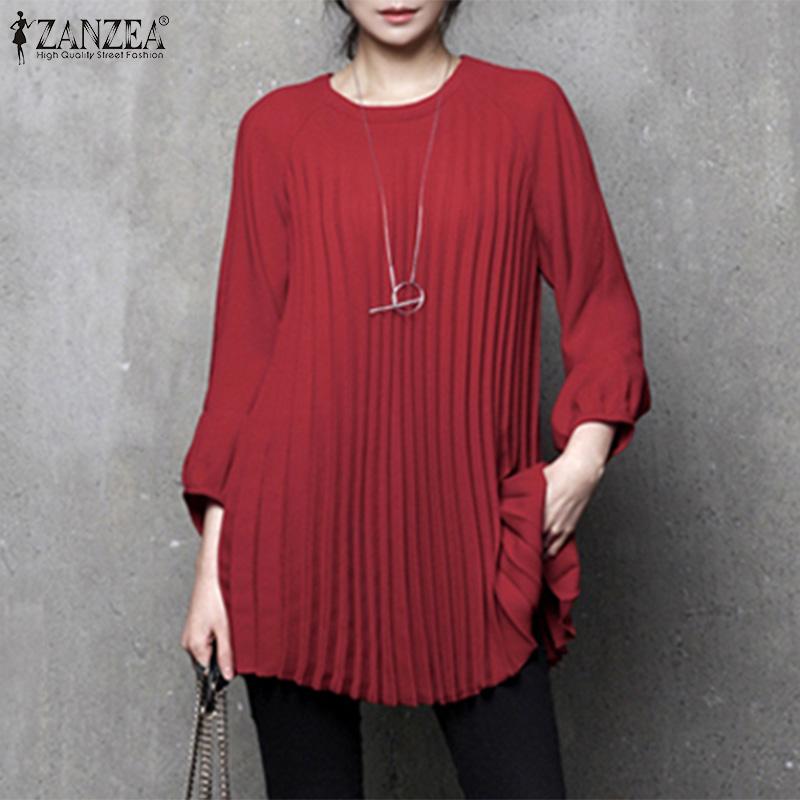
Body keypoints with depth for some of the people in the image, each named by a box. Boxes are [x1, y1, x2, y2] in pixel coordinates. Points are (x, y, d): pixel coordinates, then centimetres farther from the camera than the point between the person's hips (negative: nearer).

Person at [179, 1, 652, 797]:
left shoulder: (529, 109, 4)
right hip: (301, 529, 1)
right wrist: (214, 558, 1)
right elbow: (245, 342, 4)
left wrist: (584, 453, -9)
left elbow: (599, 302, 7)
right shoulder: (277, 128, 5)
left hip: (469, 532, 0)